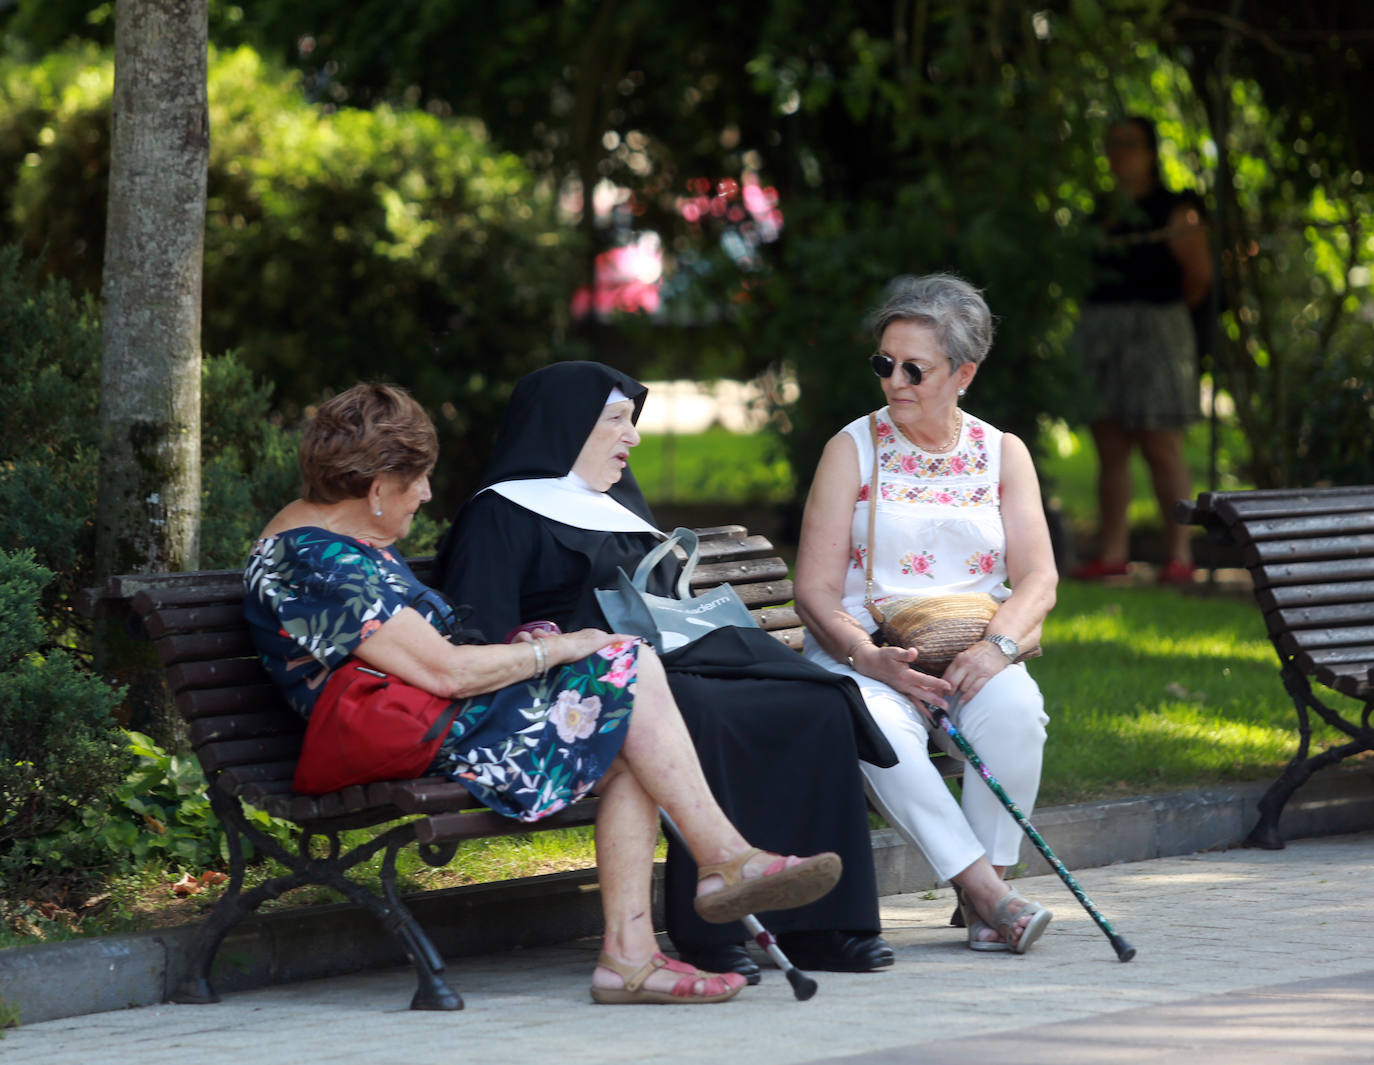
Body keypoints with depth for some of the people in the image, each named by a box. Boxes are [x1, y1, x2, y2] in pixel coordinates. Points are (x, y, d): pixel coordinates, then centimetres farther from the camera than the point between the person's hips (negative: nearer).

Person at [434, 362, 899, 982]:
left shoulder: (620, 507, 31)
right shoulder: (500, 516, 5)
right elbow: (483, 643, -6)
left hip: (678, 662, 8)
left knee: (820, 706, -18)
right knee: (700, 714, -39)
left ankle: (814, 924, -23)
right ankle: (708, 935, -36)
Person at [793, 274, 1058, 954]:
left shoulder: (1003, 456, 14)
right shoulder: (853, 450, 7)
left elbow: (1037, 579, 3)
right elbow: (815, 593, -1)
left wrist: (997, 644, -19)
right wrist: (873, 658, -20)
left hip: (972, 659, 1)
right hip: (866, 659, -1)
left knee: (1012, 704, -34)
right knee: (873, 722, -37)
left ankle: (985, 890, -24)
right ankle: (983, 889, -37)